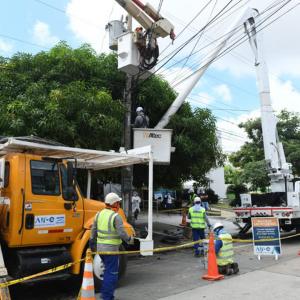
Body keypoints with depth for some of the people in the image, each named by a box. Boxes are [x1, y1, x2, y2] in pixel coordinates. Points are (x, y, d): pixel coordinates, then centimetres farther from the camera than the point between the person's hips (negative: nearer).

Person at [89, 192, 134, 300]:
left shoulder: (99, 214, 5)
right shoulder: (116, 216, -16)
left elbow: (94, 231, 11)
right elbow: (121, 233, -20)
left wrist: (92, 244, 21)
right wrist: (129, 239, -2)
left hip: (100, 247, 8)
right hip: (111, 248, -8)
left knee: (109, 270, 24)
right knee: (112, 273, 4)